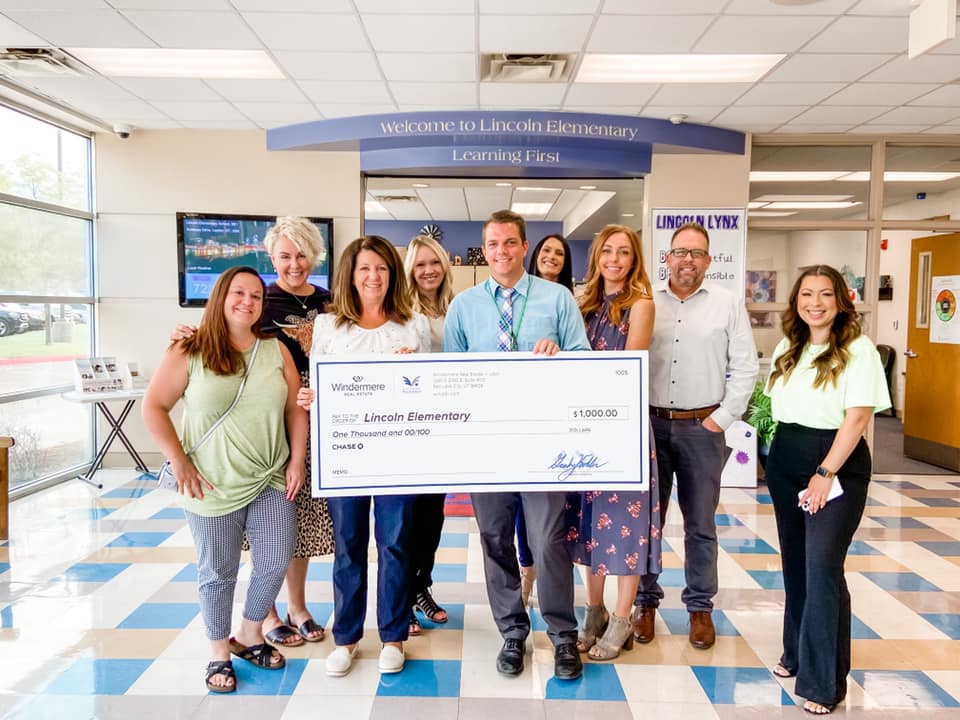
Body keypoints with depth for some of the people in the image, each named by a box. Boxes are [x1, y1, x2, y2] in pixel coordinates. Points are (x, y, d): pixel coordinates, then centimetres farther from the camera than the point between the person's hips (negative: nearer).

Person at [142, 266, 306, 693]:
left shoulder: (276, 350, 3)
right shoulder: (188, 352, -5)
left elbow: (296, 408, 5)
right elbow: (154, 408, -3)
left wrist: (297, 460, -1)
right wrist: (179, 462, -10)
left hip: (271, 482, 3)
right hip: (213, 486, -3)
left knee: (276, 562, 8)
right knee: (218, 573, 10)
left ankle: (249, 635, 34)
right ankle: (219, 651, 32)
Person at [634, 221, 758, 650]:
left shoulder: (728, 304, 3)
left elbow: (745, 368, 1)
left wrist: (723, 418, -4)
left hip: (701, 427, -1)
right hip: (650, 424, 1)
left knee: (701, 524, 9)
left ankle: (700, 607, 24)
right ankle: (646, 601, 24)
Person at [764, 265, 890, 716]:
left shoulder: (858, 350, -9)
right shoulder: (787, 348, 9)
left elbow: (857, 417, -15)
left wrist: (825, 473, -20)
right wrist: (781, 454, 10)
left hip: (837, 464, -6)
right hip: (785, 461, 6)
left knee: (822, 566, -11)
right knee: (794, 562, 15)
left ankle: (824, 682, 1)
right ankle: (797, 652, 32)